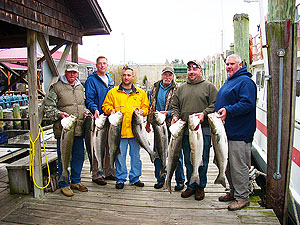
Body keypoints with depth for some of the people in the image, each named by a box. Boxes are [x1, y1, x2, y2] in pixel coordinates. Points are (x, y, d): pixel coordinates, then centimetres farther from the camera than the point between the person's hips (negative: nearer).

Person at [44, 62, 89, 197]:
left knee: (79, 156, 12)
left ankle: (76, 181, 29)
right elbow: (48, 108, -4)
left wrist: (86, 112, 7)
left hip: (79, 129, 6)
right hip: (63, 129, -5)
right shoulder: (56, 88, -2)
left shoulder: (81, 87, 15)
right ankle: (64, 184, 17)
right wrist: (59, 114, -20)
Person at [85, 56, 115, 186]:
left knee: (109, 146, 14)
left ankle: (108, 172, 26)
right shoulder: (91, 80, -4)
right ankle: (96, 175, 9)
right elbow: (89, 99, -11)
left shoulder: (109, 79, 17)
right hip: (98, 117, -7)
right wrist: (95, 109, -28)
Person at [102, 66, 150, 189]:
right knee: (120, 155, 4)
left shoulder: (141, 93, 12)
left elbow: (146, 107, 14)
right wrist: (110, 110, -12)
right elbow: (106, 106, 8)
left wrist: (142, 111, -7)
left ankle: (135, 178, 25)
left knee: (136, 155, 10)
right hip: (119, 129, -1)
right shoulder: (113, 92, 8)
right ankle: (120, 178, 20)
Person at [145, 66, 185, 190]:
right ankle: (160, 179, 26)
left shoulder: (177, 89, -4)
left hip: (172, 125, -4)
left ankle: (180, 180, 18)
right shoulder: (155, 87, 11)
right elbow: (151, 106, 18)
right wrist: (148, 122, 16)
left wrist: (168, 113, -20)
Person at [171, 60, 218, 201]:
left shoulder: (209, 86, 4)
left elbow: (215, 105, -3)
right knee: (188, 160, 11)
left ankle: (201, 186, 21)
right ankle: (191, 186, 25)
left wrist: (204, 113, -17)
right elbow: (175, 106, 17)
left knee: (202, 160, 4)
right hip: (185, 130, 4)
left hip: (203, 130, -3)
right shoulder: (181, 88, 17)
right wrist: (175, 116, -1)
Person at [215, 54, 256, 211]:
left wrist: (228, 110, -29)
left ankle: (242, 197, 12)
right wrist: (219, 113, 17)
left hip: (240, 133, -10)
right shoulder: (228, 82, 19)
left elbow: (247, 104, -24)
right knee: (228, 164, 17)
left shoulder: (245, 81, -11)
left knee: (238, 166, -2)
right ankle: (234, 191, 32)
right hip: (228, 131, 10)